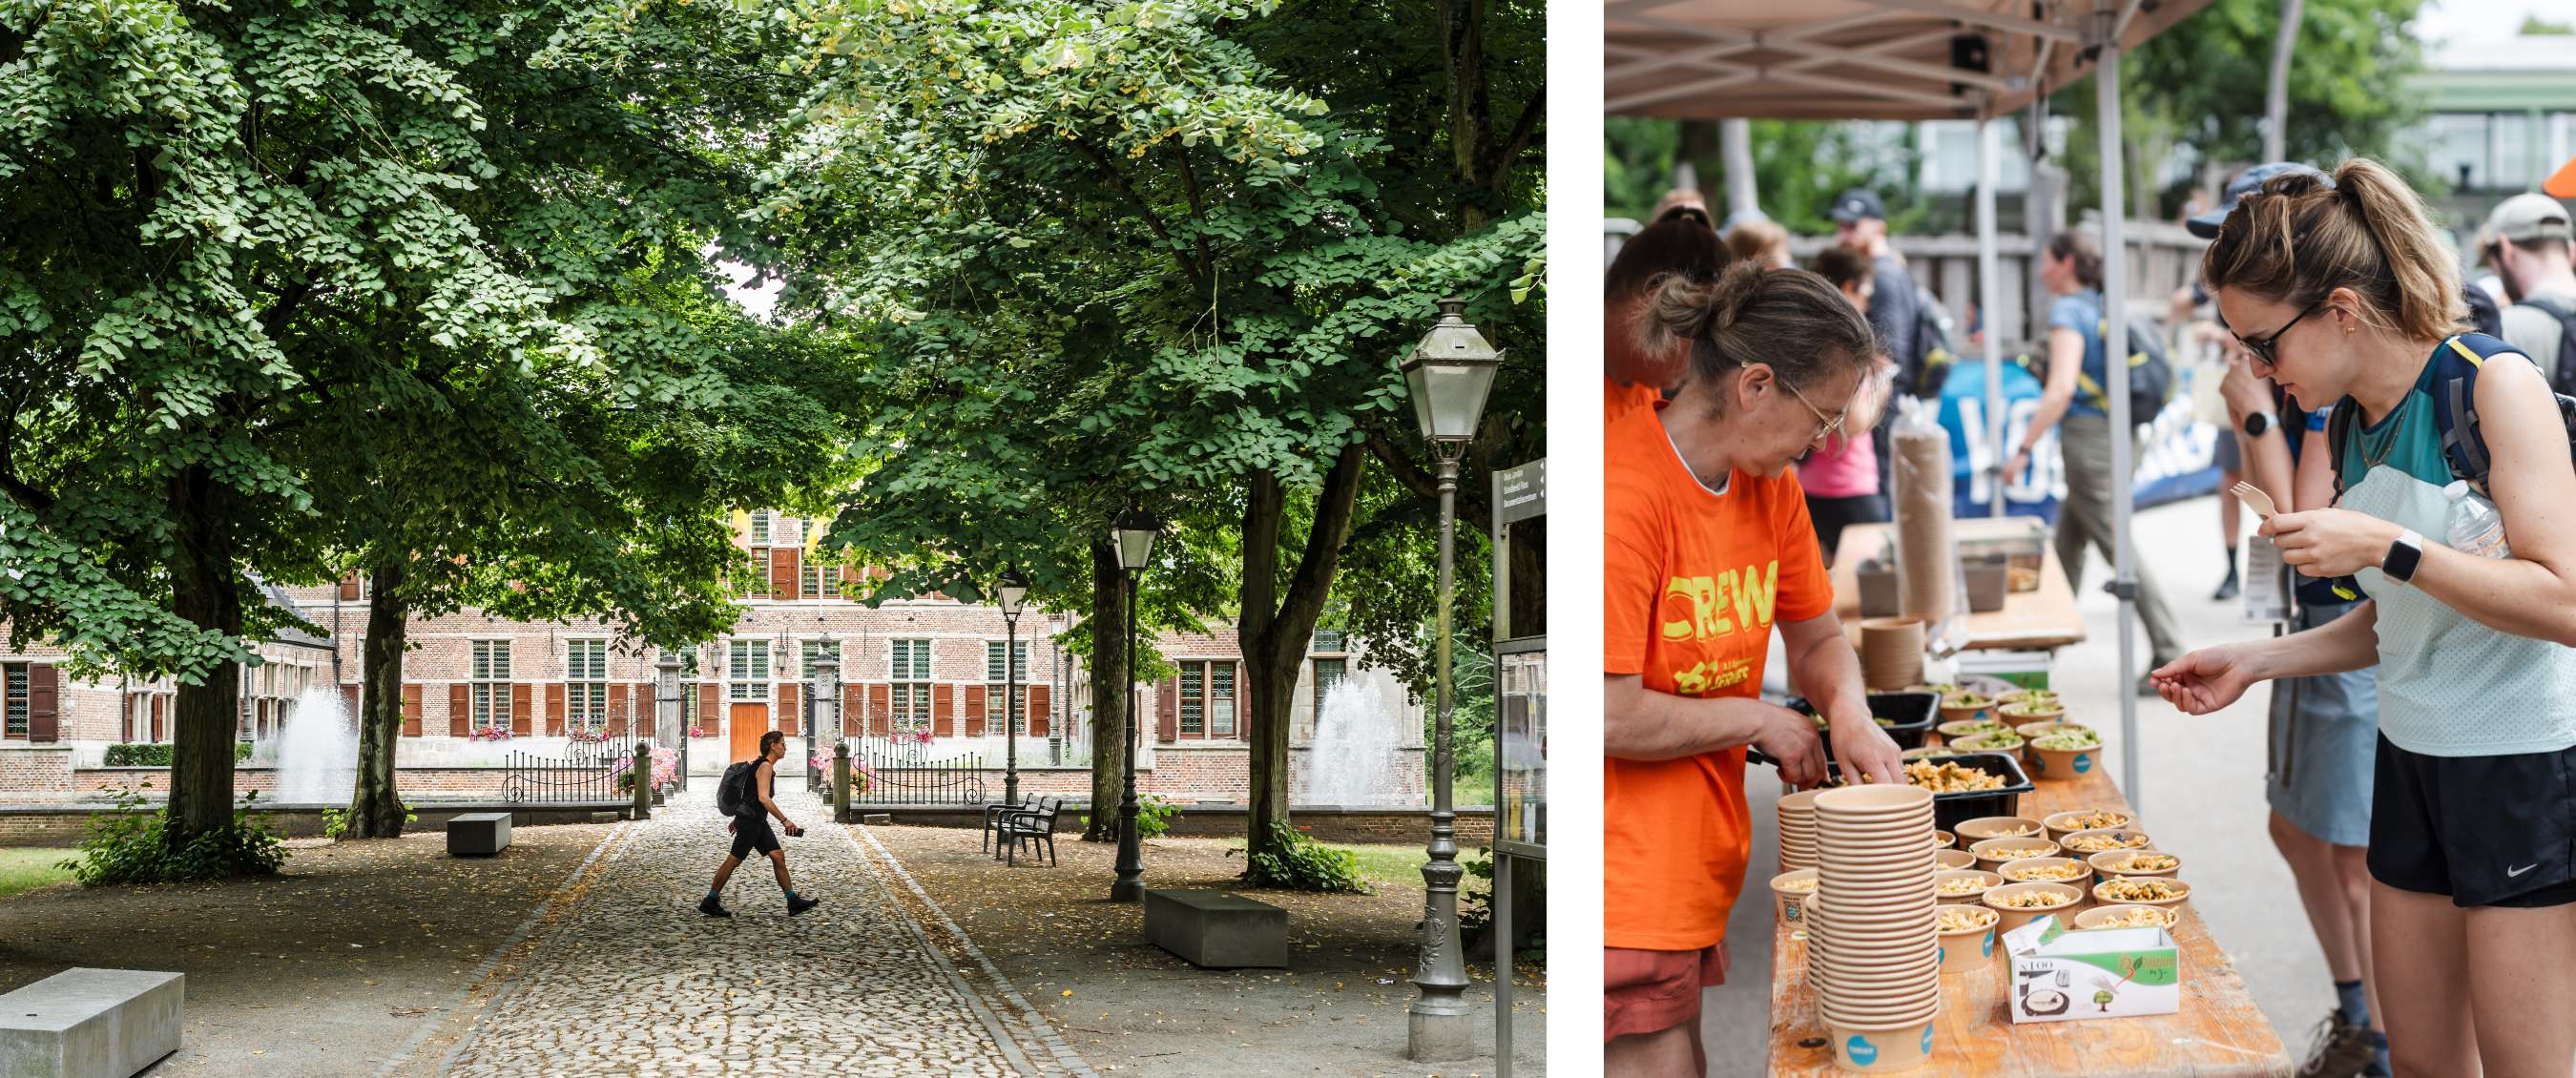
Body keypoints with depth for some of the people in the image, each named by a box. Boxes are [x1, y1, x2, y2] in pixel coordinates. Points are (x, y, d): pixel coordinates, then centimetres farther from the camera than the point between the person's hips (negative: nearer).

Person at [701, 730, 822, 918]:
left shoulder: (767, 767, 16)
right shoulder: (765, 766, -16)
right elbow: (763, 798, -26)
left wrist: (738, 819, 30)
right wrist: (785, 821, -27)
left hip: (757, 821, 10)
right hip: (749, 822, -10)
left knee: (778, 856, 5)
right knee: (734, 860, -3)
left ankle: (794, 902, 5)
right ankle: (709, 902, 5)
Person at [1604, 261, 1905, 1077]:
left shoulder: (1768, 484, 6)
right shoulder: (1624, 491, -22)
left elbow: (1816, 637, 18)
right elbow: (1609, 717, -23)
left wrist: (1850, 715, -4)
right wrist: (1760, 721, -10)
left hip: (1697, 851, 9)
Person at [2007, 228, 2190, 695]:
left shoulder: (2068, 313, -12)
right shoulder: (2105, 308, 14)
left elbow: (2062, 388, -22)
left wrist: (2023, 449, -21)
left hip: (2088, 440, -9)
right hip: (2117, 438, 9)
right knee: (2065, 547, 16)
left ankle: (2170, 657, -7)